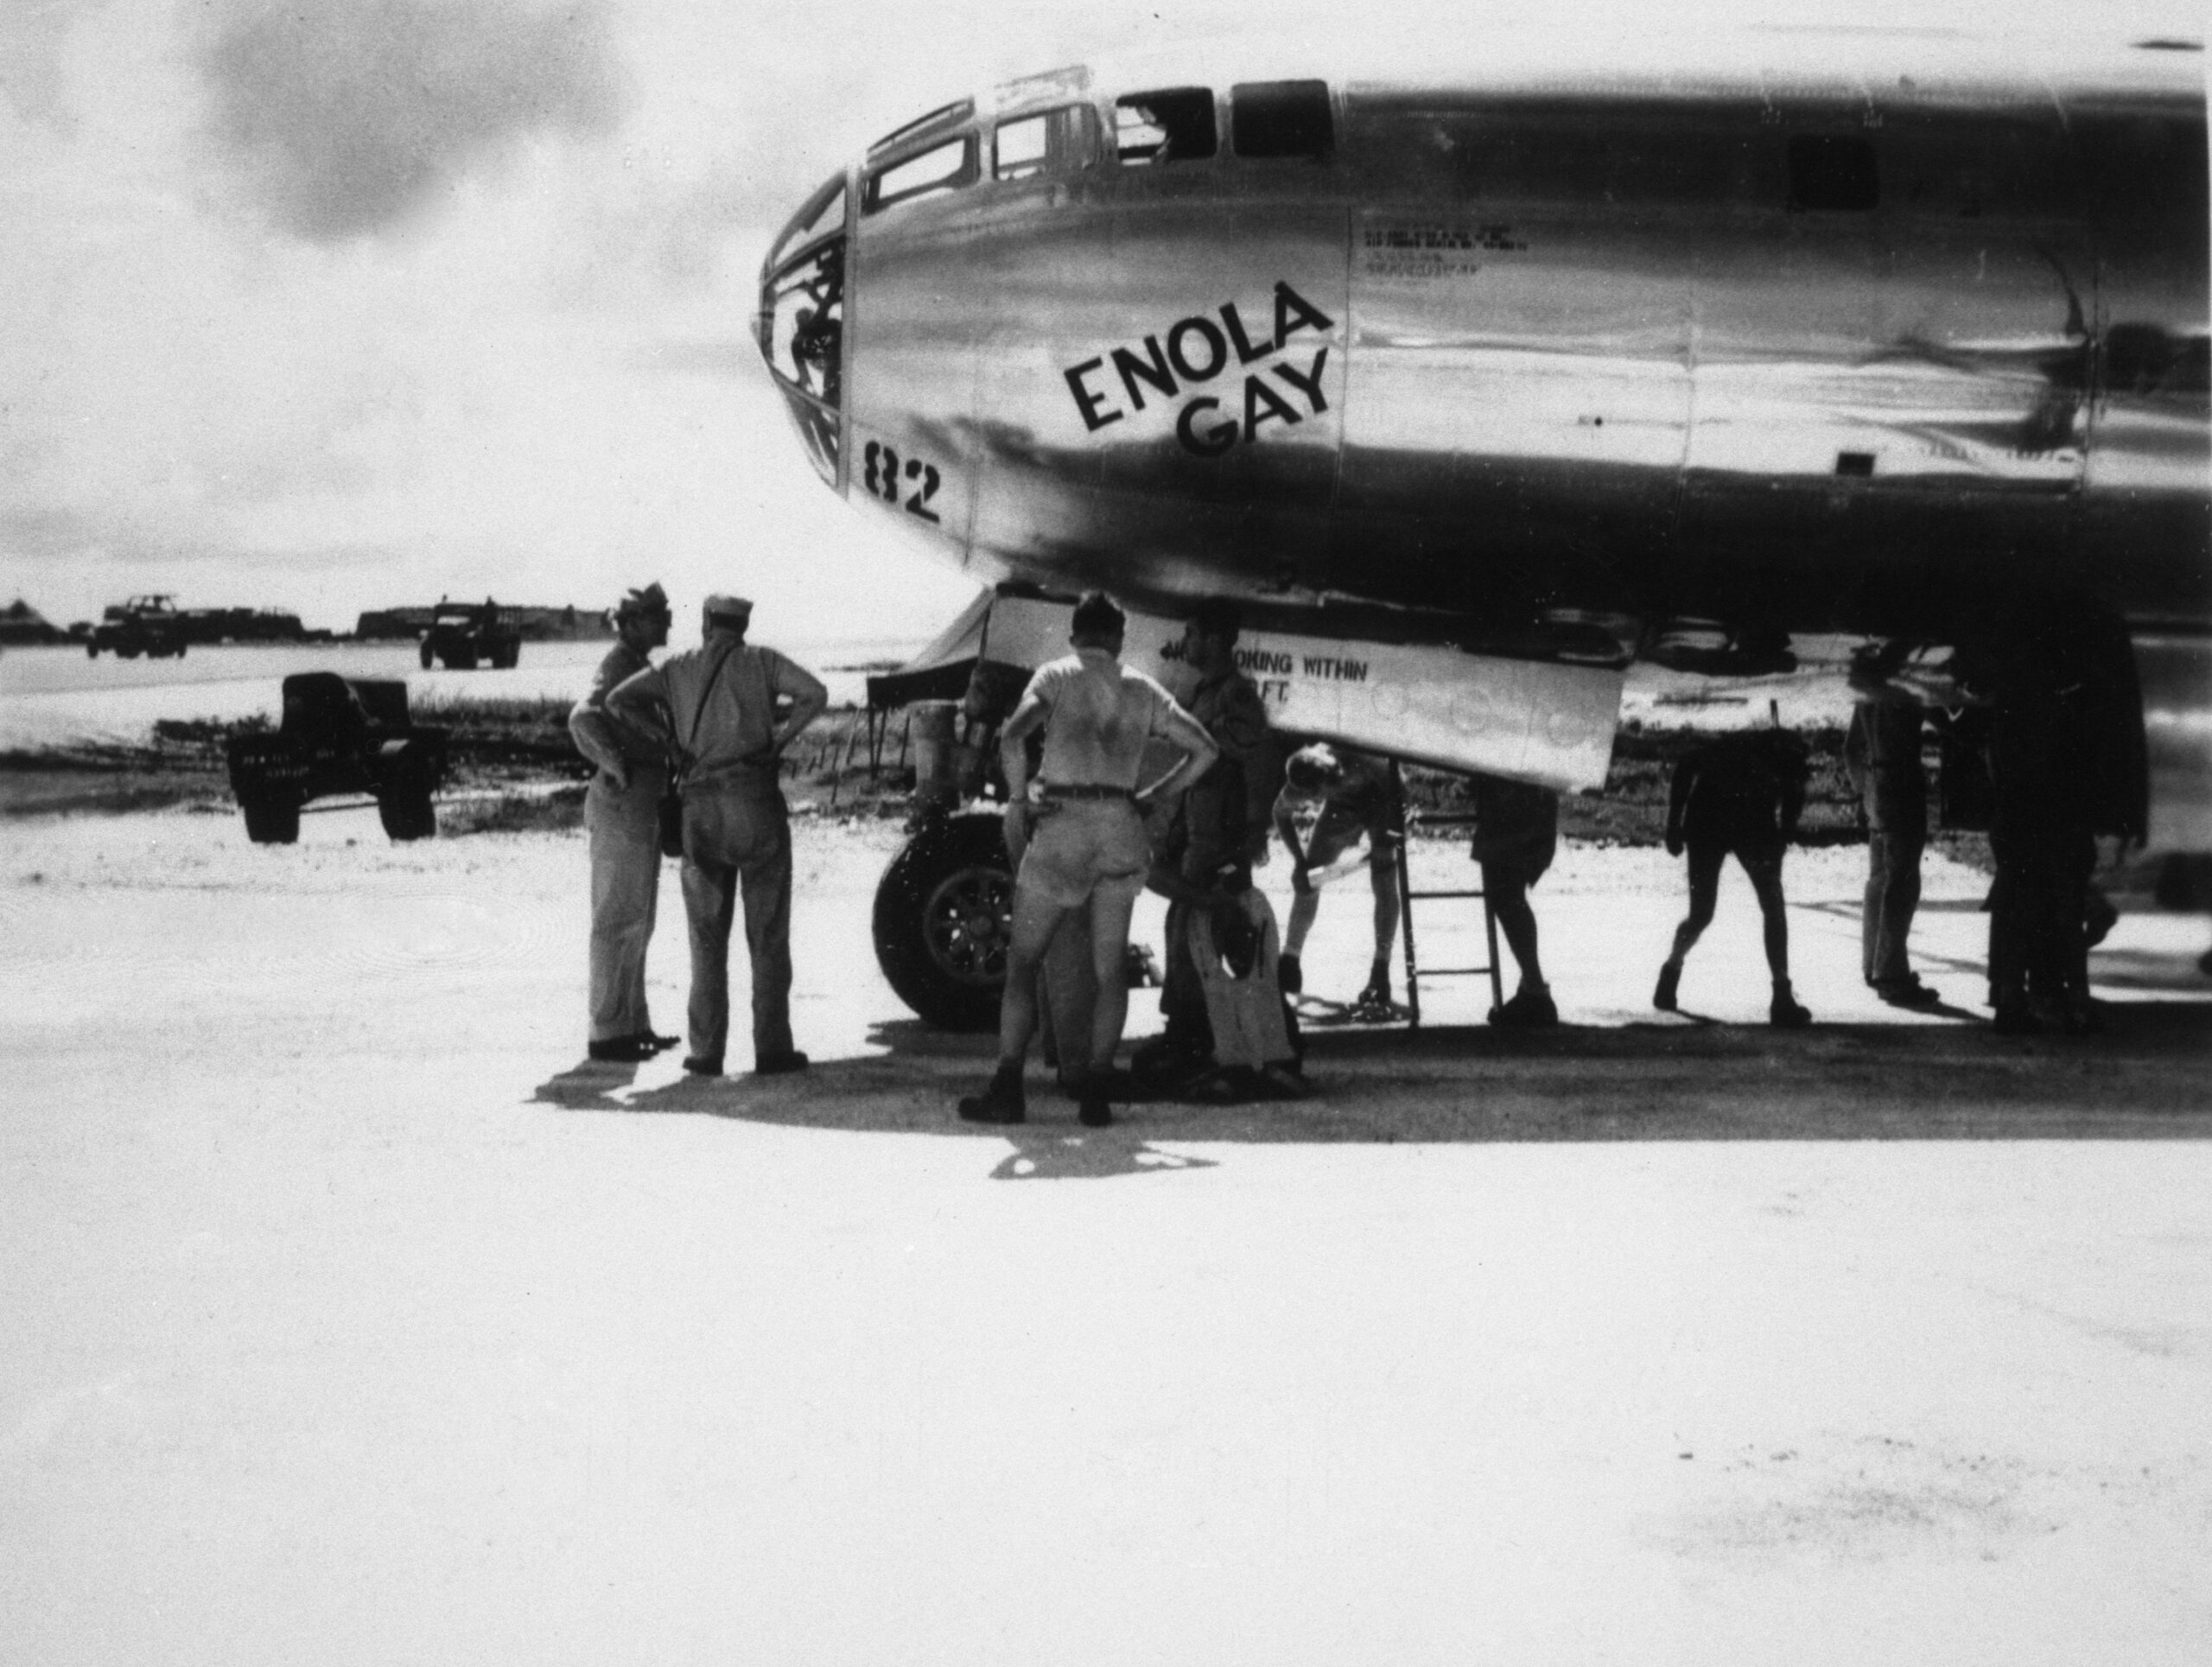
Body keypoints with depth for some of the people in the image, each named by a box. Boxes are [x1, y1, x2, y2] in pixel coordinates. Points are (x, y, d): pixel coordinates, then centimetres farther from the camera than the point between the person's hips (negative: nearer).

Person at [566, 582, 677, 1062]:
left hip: (641, 806, 10)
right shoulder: (620, 666, -14)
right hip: (624, 806, -10)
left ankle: (632, 1025, 21)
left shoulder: (637, 666, 17)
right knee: (619, 920, -6)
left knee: (636, 920, 14)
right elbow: (583, 720, -31)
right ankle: (608, 1032, -2)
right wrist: (616, 766, -34)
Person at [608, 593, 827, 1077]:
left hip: (701, 806, 2)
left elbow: (618, 700, 2)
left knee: (707, 936, 8)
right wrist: (781, 736, 1)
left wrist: (669, 735, 9)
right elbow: (815, 693, -10)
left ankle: (706, 1052, 5)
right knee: (767, 934, 4)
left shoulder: (679, 667, 10)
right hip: (758, 801, -2)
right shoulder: (760, 660, 3)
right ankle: (771, 1048, 2)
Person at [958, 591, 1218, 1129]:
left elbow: (1013, 736, -14)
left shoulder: (1056, 676, 4)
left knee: (1022, 960, 7)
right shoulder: (1143, 690, 14)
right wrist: (1151, 799, 15)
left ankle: (1007, 1087, 0)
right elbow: (1203, 750, 13)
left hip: (1061, 826, -3)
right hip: (1121, 829, 3)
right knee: (1110, 968, 10)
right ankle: (1096, 1093, 4)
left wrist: (1016, 804, -4)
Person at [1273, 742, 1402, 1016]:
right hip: (1343, 806, 3)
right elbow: (1282, 815, -8)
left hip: (1382, 800, -3)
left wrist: (1390, 833, -28)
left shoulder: (1357, 761, -43)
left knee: (1384, 884, -14)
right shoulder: (1295, 792, -31)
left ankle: (1380, 977, -13)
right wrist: (1299, 861, -17)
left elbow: (1393, 778, -24)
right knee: (1306, 880, -2)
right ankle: (1290, 962, 12)